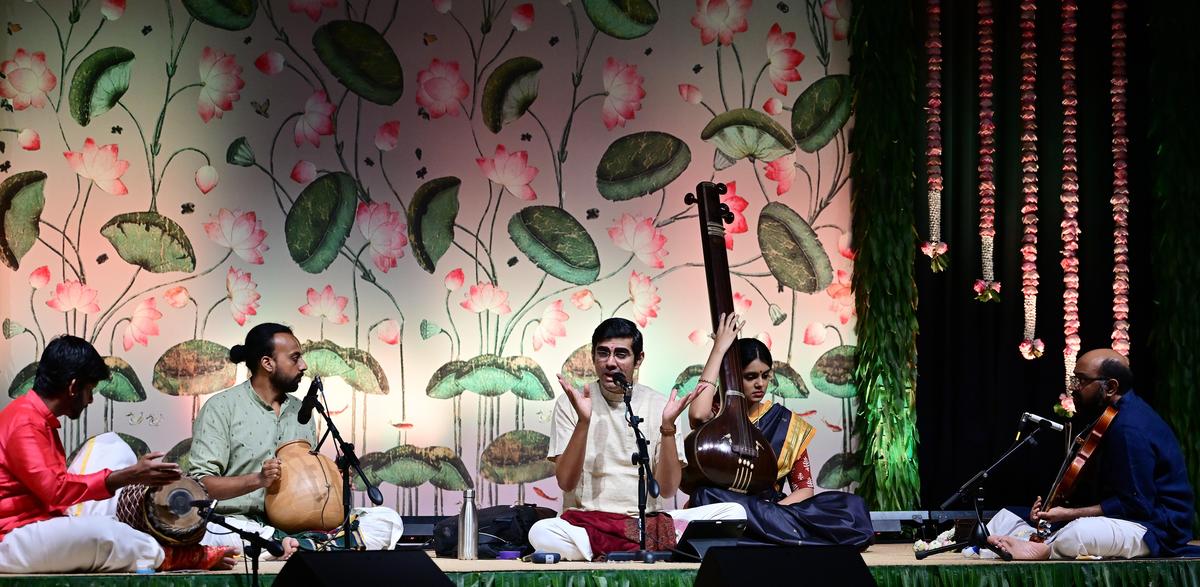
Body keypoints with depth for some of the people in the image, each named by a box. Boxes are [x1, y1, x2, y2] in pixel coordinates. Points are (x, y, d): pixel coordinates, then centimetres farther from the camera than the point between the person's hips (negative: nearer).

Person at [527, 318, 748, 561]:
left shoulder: (659, 405, 6)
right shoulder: (570, 403, 4)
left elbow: (667, 490, 0)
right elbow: (566, 482, -7)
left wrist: (667, 426, -12)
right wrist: (583, 421, -17)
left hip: (649, 522, 2)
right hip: (587, 521, -2)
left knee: (734, 512, -21)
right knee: (541, 533, -36)